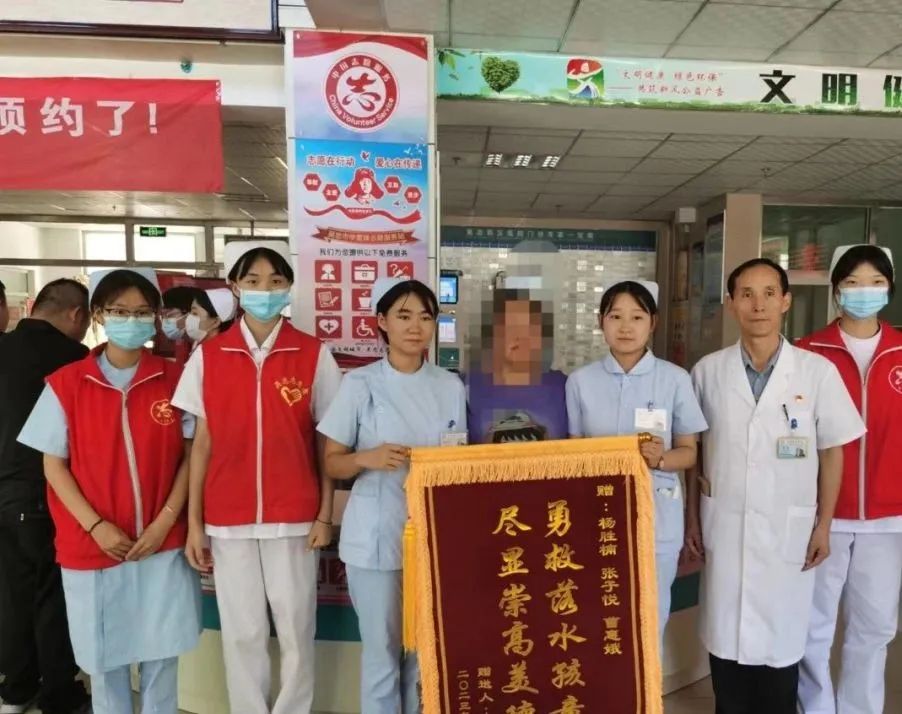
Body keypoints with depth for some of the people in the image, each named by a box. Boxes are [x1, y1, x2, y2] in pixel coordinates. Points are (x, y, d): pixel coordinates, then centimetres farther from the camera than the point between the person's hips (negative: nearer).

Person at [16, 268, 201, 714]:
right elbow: (54, 464, -1)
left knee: (161, 653, 11)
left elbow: (190, 454, 0)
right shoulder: (65, 384, -4)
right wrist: (96, 526, -11)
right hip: (92, 546, 0)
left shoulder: (174, 379, -2)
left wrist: (166, 519, -10)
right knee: (104, 655, 14)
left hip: (162, 543, 1)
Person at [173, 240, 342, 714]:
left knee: (295, 630, 10)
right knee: (242, 632, 13)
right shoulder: (208, 356, 1)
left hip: (294, 516, -1)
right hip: (227, 519, 1)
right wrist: (194, 522, 3)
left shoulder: (313, 355, -2)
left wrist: (324, 516, -2)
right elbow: (202, 443, 4)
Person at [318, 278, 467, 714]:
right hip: (376, 537, -3)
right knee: (382, 651, 8)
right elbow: (331, 464, -3)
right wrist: (368, 458, -21)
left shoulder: (450, 386, 4)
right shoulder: (360, 384, -5)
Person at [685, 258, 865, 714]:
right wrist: (692, 518, 5)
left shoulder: (818, 372, -6)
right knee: (726, 636, 11)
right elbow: (695, 450, 5)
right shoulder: (708, 371, -2)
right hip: (724, 526, 1)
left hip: (789, 529, -1)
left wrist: (823, 526, 2)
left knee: (782, 638, 10)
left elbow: (832, 452, 2)